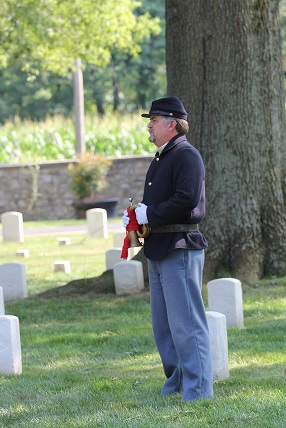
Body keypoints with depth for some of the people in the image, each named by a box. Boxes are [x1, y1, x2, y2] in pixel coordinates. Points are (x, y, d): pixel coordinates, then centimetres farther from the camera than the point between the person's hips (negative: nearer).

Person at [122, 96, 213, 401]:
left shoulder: (187, 156, -11)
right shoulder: (160, 159, 19)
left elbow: (187, 199, -23)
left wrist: (150, 214, -16)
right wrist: (135, 214, 5)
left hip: (180, 249, -10)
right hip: (158, 250, 10)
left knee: (185, 322, -8)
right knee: (162, 324, 14)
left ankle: (198, 388, -5)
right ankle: (176, 380, 23)